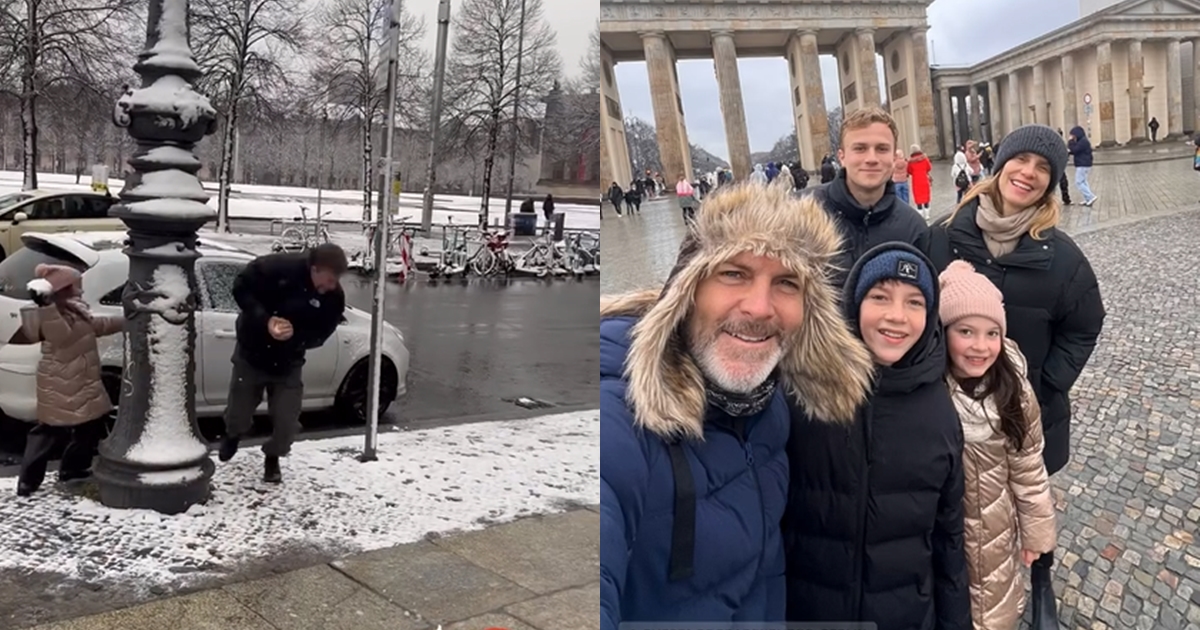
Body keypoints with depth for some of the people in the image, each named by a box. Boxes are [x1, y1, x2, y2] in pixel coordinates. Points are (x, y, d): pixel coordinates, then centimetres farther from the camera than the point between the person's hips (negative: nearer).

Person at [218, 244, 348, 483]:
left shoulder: (333, 297, -18)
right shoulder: (279, 267, -28)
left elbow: (320, 336, -11)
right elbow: (242, 286, -18)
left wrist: (295, 335, -31)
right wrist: (265, 320, -29)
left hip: (288, 364, 2)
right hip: (251, 353, -2)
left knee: (287, 422, -2)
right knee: (238, 414, 13)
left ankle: (273, 459, 29)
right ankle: (232, 437, 50)